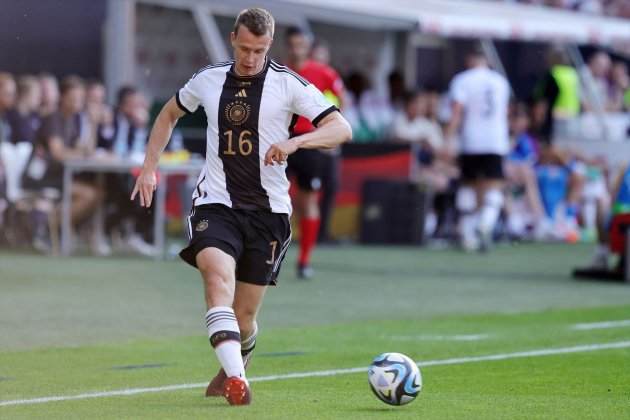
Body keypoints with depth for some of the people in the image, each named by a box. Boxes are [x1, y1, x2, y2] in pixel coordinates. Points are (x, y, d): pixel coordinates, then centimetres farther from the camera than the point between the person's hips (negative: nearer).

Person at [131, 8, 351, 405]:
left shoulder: (288, 84, -5)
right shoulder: (209, 79, 5)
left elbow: (342, 128, -11)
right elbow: (170, 114, 25)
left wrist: (294, 142, -28)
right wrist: (150, 167, 15)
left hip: (268, 209, -1)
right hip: (216, 204, 1)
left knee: (244, 316, 4)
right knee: (218, 273, -29)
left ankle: (233, 369, 38)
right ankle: (235, 380, -40)